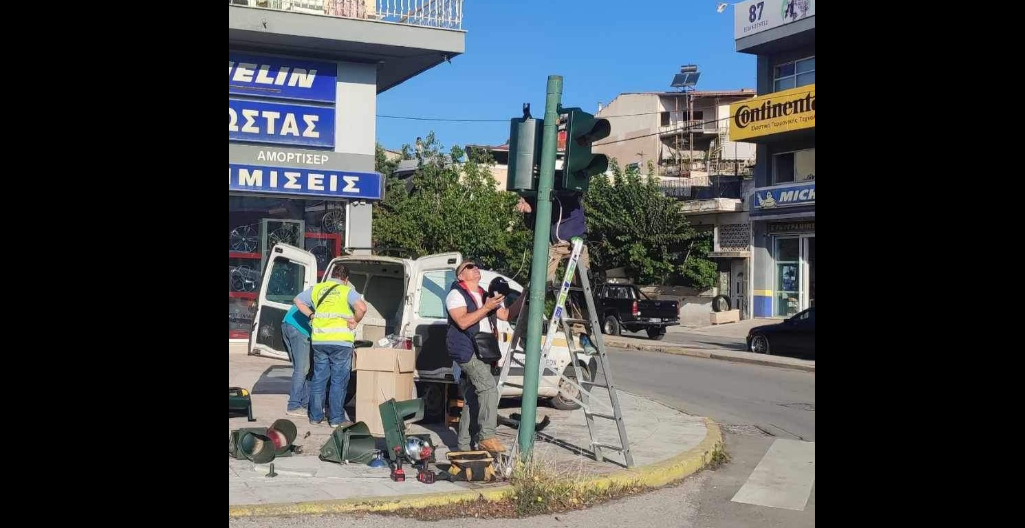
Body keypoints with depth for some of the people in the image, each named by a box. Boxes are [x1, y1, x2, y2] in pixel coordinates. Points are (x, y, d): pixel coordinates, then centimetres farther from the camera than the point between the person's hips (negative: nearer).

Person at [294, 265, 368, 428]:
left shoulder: (317, 288, 13)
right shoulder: (347, 290, -2)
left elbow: (298, 300, 21)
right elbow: (362, 307, -18)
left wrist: (311, 315, 17)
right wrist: (355, 321, -3)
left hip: (319, 340, 4)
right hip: (341, 341, -4)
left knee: (319, 378, 13)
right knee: (339, 380, 2)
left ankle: (315, 416, 18)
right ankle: (336, 418, 4)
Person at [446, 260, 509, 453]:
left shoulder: (486, 296, 23)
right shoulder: (456, 294, -2)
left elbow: (505, 315, 15)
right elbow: (462, 322, -17)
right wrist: (486, 308, -22)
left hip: (484, 352, 8)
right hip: (466, 350, -8)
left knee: (473, 399, 8)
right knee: (489, 387, -24)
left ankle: (465, 445, 13)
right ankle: (487, 436, -26)